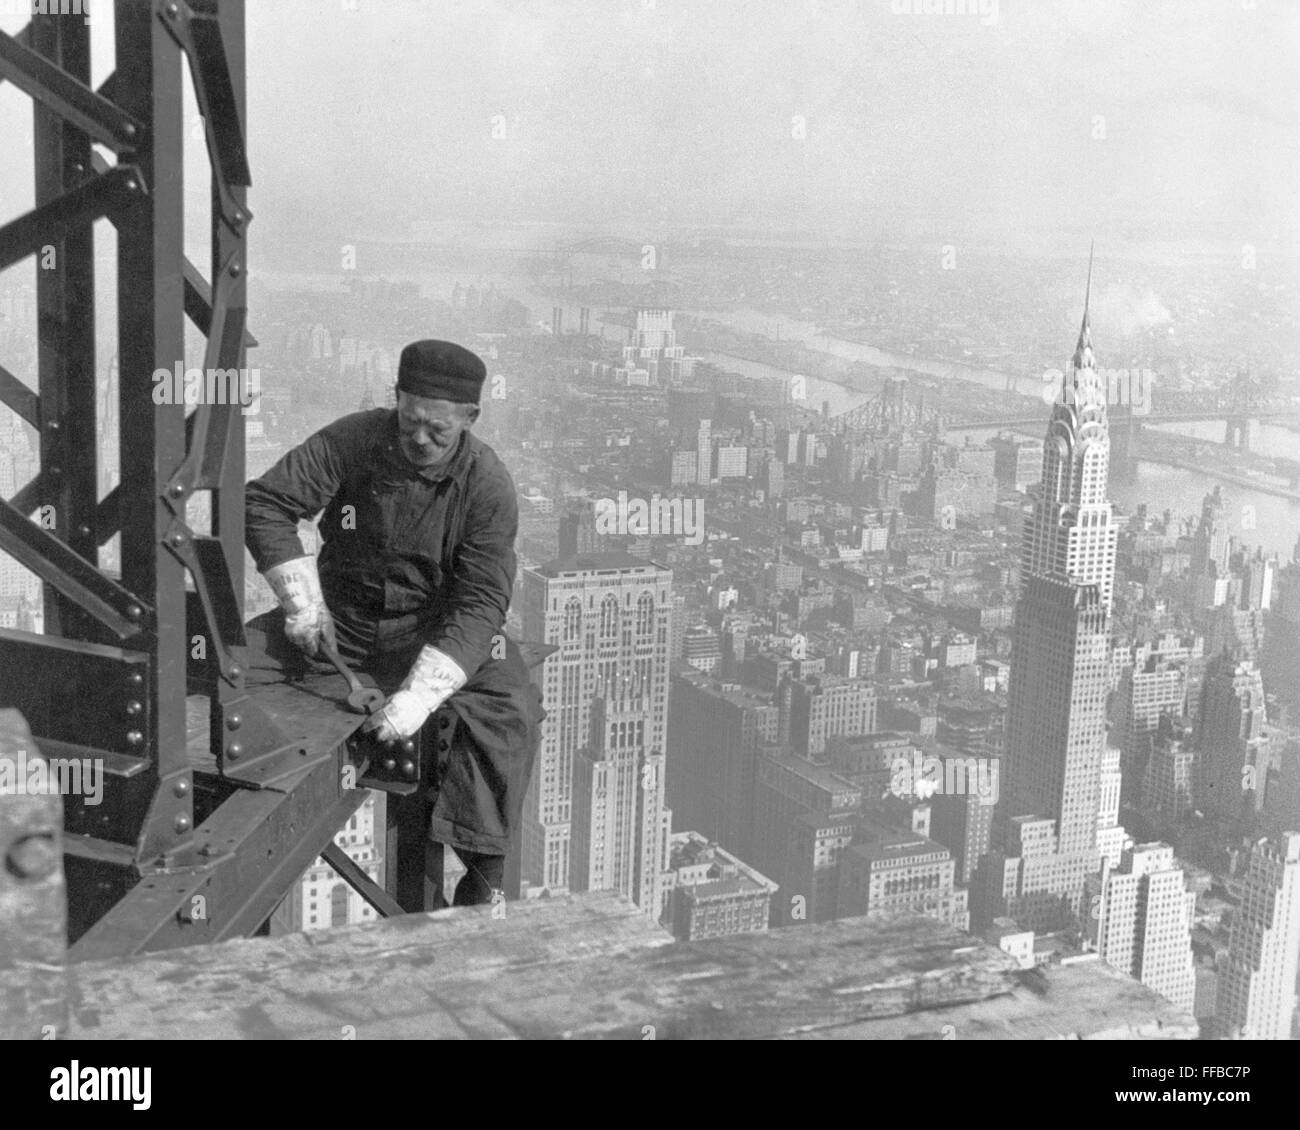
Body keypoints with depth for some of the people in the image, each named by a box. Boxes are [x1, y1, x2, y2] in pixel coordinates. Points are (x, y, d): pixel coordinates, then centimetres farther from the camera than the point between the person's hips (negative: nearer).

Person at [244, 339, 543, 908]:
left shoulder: (486, 484, -16)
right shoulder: (353, 440, -11)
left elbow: (479, 603, -22)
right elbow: (264, 502, -7)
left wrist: (419, 693, -35)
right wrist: (303, 599, -18)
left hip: (434, 627, -2)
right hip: (340, 615, 2)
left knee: (506, 712, -28)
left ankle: (483, 882, -17)